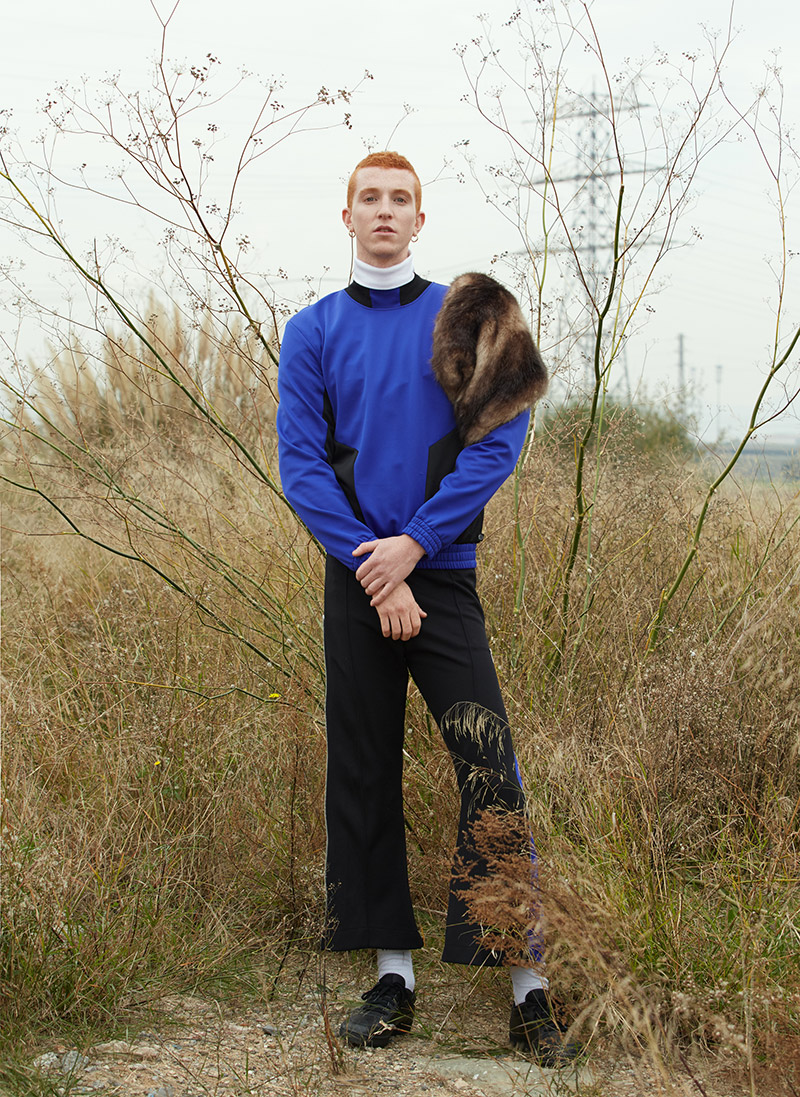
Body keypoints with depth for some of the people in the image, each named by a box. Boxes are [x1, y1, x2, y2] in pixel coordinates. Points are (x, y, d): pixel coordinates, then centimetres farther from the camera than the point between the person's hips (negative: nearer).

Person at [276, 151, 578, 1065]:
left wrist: (414, 542, -12)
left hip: (443, 571, -2)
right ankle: (393, 975, 14)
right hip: (355, 577, 2)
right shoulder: (312, 331, 7)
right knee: (363, 775, 4)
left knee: (490, 773, -9)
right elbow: (300, 463, 0)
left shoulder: (469, 319, 5)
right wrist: (372, 566, -11)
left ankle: (529, 990, -5)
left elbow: (500, 440, -3)